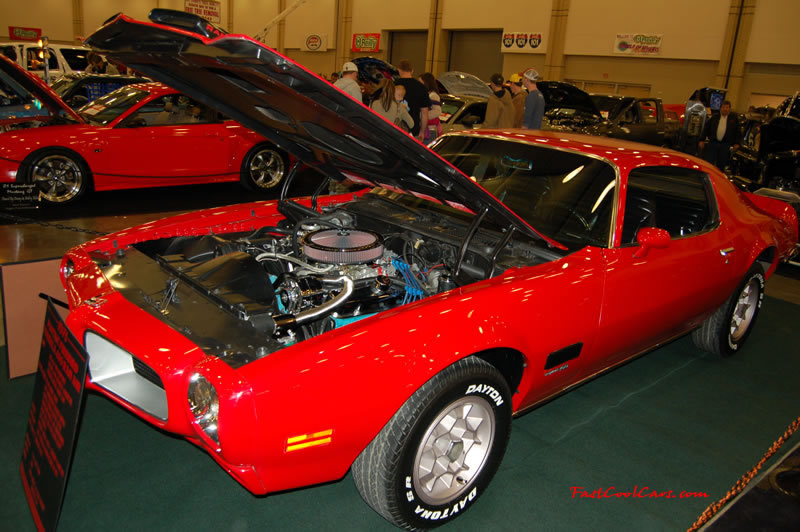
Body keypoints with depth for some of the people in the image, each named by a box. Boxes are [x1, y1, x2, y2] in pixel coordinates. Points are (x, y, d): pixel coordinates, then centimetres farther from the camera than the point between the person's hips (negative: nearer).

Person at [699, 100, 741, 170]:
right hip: (712, 143, 0)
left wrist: (737, 143, -1)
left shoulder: (734, 119, 8)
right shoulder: (714, 118, 10)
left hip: (725, 146, 0)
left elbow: (738, 132, 9)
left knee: (721, 165, 6)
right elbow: (706, 129, 10)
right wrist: (702, 140, 2)